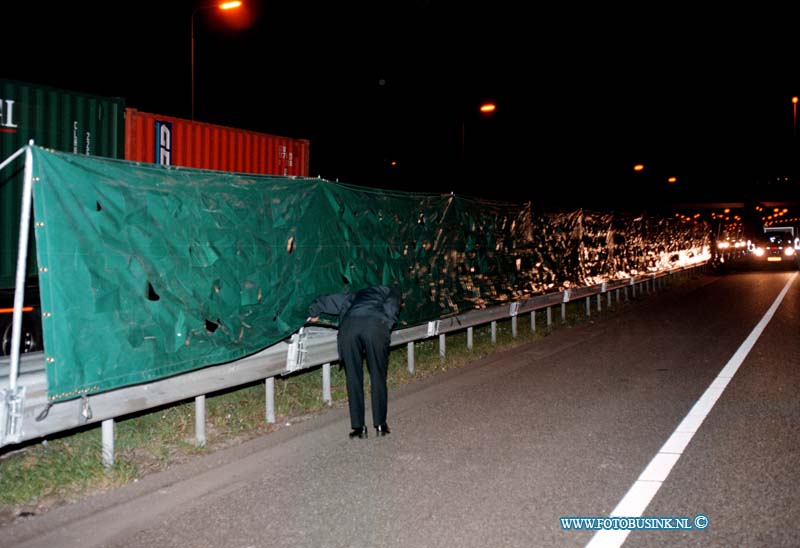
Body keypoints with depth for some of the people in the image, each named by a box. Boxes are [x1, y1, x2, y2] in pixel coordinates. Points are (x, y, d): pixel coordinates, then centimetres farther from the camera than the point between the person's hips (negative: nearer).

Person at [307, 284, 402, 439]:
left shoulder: (354, 296, 42)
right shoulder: (391, 292, 33)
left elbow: (324, 300, 47)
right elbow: (391, 307, 10)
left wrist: (313, 313, 63)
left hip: (348, 325, 2)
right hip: (375, 324, -2)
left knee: (353, 379, 10)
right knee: (378, 378, 10)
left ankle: (358, 427, 10)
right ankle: (380, 424, 15)